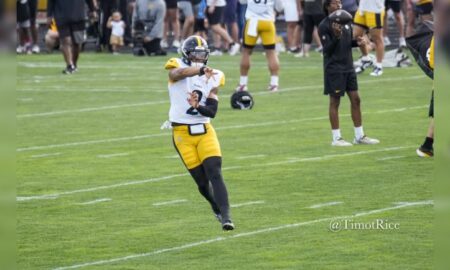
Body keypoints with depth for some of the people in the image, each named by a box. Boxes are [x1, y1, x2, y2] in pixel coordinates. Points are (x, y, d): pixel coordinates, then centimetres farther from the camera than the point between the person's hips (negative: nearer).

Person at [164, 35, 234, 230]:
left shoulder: (213, 77, 4)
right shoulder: (176, 69, -5)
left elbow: (212, 111, -2)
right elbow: (179, 73, -33)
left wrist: (197, 106, -23)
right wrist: (201, 70, -49)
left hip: (205, 131, 2)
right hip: (183, 134, -2)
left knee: (215, 174, -14)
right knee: (202, 181, 2)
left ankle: (226, 217, -21)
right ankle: (217, 208, 29)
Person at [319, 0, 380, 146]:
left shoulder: (346, 22, 10)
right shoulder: (324, 26, -11)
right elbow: (327, 49, -16)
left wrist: (357, 42, -1)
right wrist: (336, 36, -30)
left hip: (348, 67, 7)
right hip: (334, 67, -7)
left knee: (355, 99, 6)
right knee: (335, 101, -1)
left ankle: (359, 136, 13)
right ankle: (336, 138, 5)